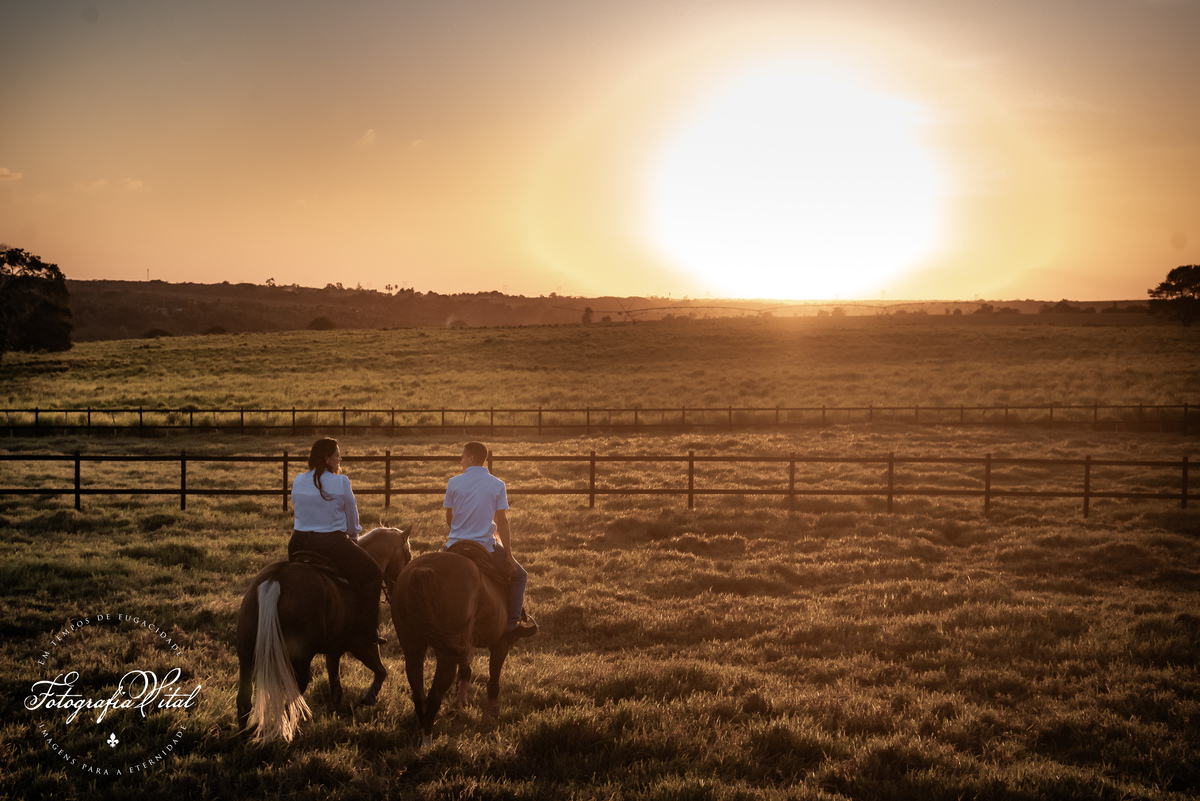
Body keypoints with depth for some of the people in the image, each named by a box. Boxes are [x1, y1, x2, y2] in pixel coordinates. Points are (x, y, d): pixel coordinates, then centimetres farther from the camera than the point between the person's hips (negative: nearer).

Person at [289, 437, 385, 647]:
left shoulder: (298, 481, 6)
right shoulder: (341, 482, -8)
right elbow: (352, 517, 3)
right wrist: (353, 537, 22)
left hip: (299, 544, 6)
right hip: (332, 543, -6)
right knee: (372, 575, 7)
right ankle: (365, 634, 2)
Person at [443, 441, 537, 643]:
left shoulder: (454, 482, -2)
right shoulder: (497, 485, -4)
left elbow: (448, 518, 6)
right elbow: (502, 522, -6)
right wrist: (508, 554, -1)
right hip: (486, 547, -2)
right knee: (519, 576, 17)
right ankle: (512, 624, 8)